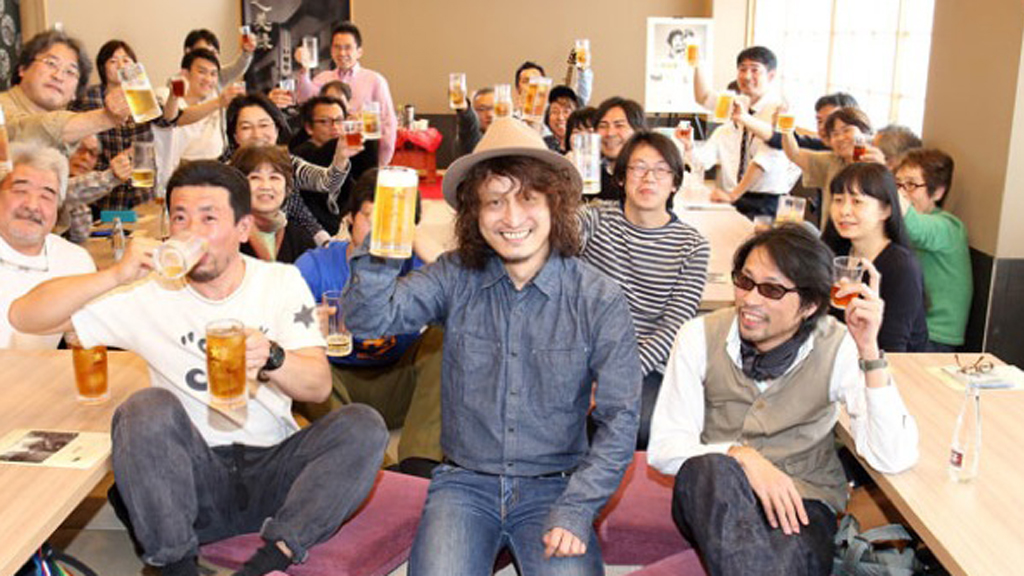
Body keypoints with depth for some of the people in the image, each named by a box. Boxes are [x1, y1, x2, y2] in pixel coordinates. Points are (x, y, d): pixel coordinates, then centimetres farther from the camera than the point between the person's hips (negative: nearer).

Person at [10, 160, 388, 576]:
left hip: (273, 472, 1)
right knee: (148, 408, -29)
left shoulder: (281, 282, 2)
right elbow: (24, 316, -4)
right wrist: (116, 275, -19)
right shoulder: (149, 292, 1)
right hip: (193, 479, 0)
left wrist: (270, 358, -32)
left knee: (364, 426, -23)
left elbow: (320, 385, -9)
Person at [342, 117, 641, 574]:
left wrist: (575, 511, -13)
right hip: (464, 484, 1)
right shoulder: (455, 278, -2)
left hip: (554, 488, 0)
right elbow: (367, 320, -13)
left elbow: (618, 420, -4)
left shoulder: (600, 300, -6)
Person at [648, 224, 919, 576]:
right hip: (711, 502, 3)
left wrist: (869, 350, -27)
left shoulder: (839, 349, -8)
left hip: (800, 504, -2)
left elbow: (894, 459, -19)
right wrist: (739, 456, -25)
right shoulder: (701, 336, -6)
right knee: (715, 468, -34)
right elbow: (663, 447, -7)